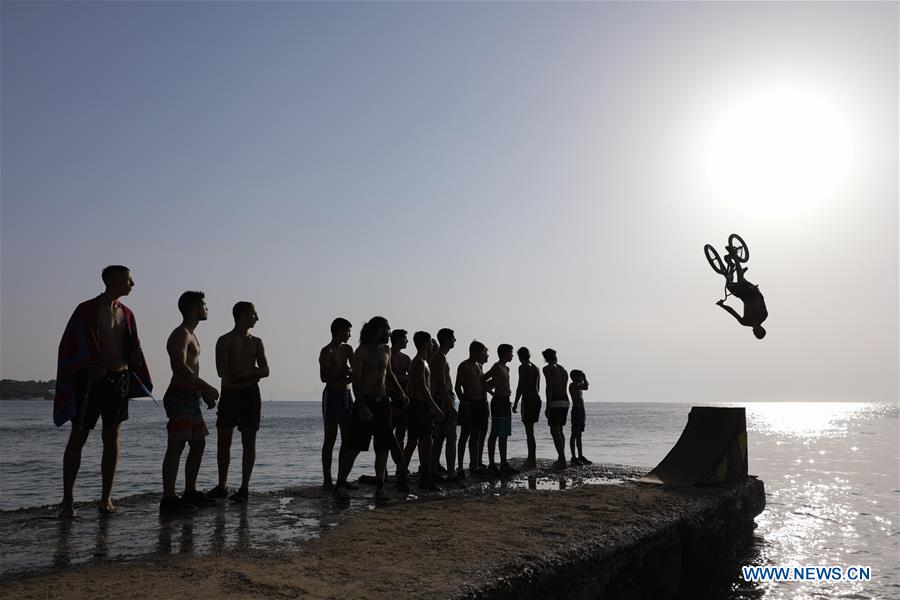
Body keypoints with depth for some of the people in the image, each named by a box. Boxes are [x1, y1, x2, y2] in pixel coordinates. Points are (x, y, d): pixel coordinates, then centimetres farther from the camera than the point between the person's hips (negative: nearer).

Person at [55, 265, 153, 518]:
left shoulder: (126, 314, 12)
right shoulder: (87, 310, -6)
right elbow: (72, 345, -10)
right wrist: (92, 367, -19)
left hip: (120, 380, 5)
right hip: (92, 381, -5)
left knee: (112, 438, 6)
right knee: (78, 438, 1)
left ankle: (106, 499, 13)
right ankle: (67, 500, 9)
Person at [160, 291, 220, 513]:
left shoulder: (190, 335, 22)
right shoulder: (181, 334, -10)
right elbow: (179, 367, -24)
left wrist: (204, 393, 19)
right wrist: (206, 387, -23)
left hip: (190, 397, 11)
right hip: (179, 396, -11)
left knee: (198, 443, 13)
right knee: (176, 446, -12)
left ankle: (190, 492, 21)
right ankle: (168, 499, -11)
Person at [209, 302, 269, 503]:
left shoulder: (256, 342, 12)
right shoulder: (225, 341, 3)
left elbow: (265, 371, 3)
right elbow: (222, 372, -9)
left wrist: (241, 375, -11)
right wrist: (252, 374, -12)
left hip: (250, 395, 2)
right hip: (229, 395, -1)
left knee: (248, 442, -1)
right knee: (223, 442, 2)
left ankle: (244, 487, 5)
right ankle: (222, 485, 14)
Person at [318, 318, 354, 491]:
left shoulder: (347, 349, 13)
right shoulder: (327, 351, -8)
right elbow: (324, 377, -16)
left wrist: (349, 378, -10)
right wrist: (343, 373, -13)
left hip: (346, 394, 7)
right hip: (332, 395, -7)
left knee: (347, 439, 7)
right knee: (330, 439, -4)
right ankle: (327, 481, 1)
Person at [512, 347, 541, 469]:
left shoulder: (523, 367, -8)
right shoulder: (536, 368, 15)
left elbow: (520, 386, -14)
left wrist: (515, 403, -12)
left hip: (527, 399, -8)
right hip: (537, 399, 8)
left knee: (529, 431, -5)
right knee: (530, 430, 18)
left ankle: (533, 461, -5)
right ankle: (530, 458, 26)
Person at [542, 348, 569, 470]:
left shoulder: (547, 369, -5)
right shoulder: (562, 369, 18)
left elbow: (549, 387, -14)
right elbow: (563, 386, 14)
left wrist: (547, 406, -15)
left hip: (555, 402, -8)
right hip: (565, 401, 8)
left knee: (555, 432, -8)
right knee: (559, 431, 16)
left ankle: (562, 461, -14)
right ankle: (561, 458, 21)